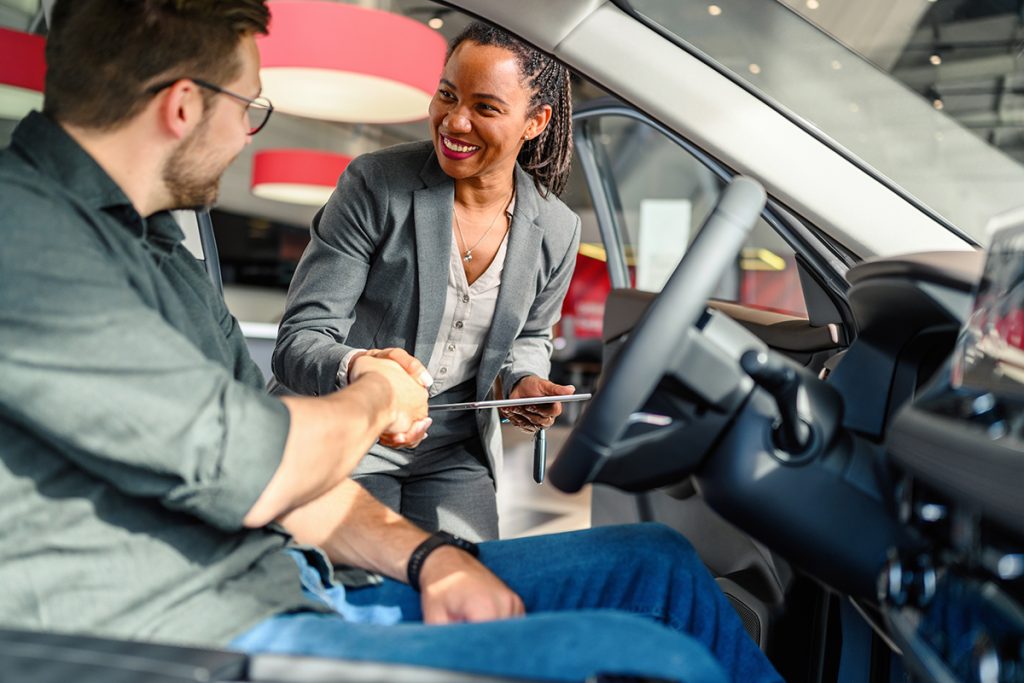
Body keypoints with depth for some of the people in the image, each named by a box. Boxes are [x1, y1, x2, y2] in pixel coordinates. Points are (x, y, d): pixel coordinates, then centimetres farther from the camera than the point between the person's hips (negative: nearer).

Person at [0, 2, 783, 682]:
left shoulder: (149, 239, 17)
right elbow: (249, 472, -22)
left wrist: (426, 555, 1)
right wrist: (377, 395, -1)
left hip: (290, 594, 9)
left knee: (653, 562, 6)